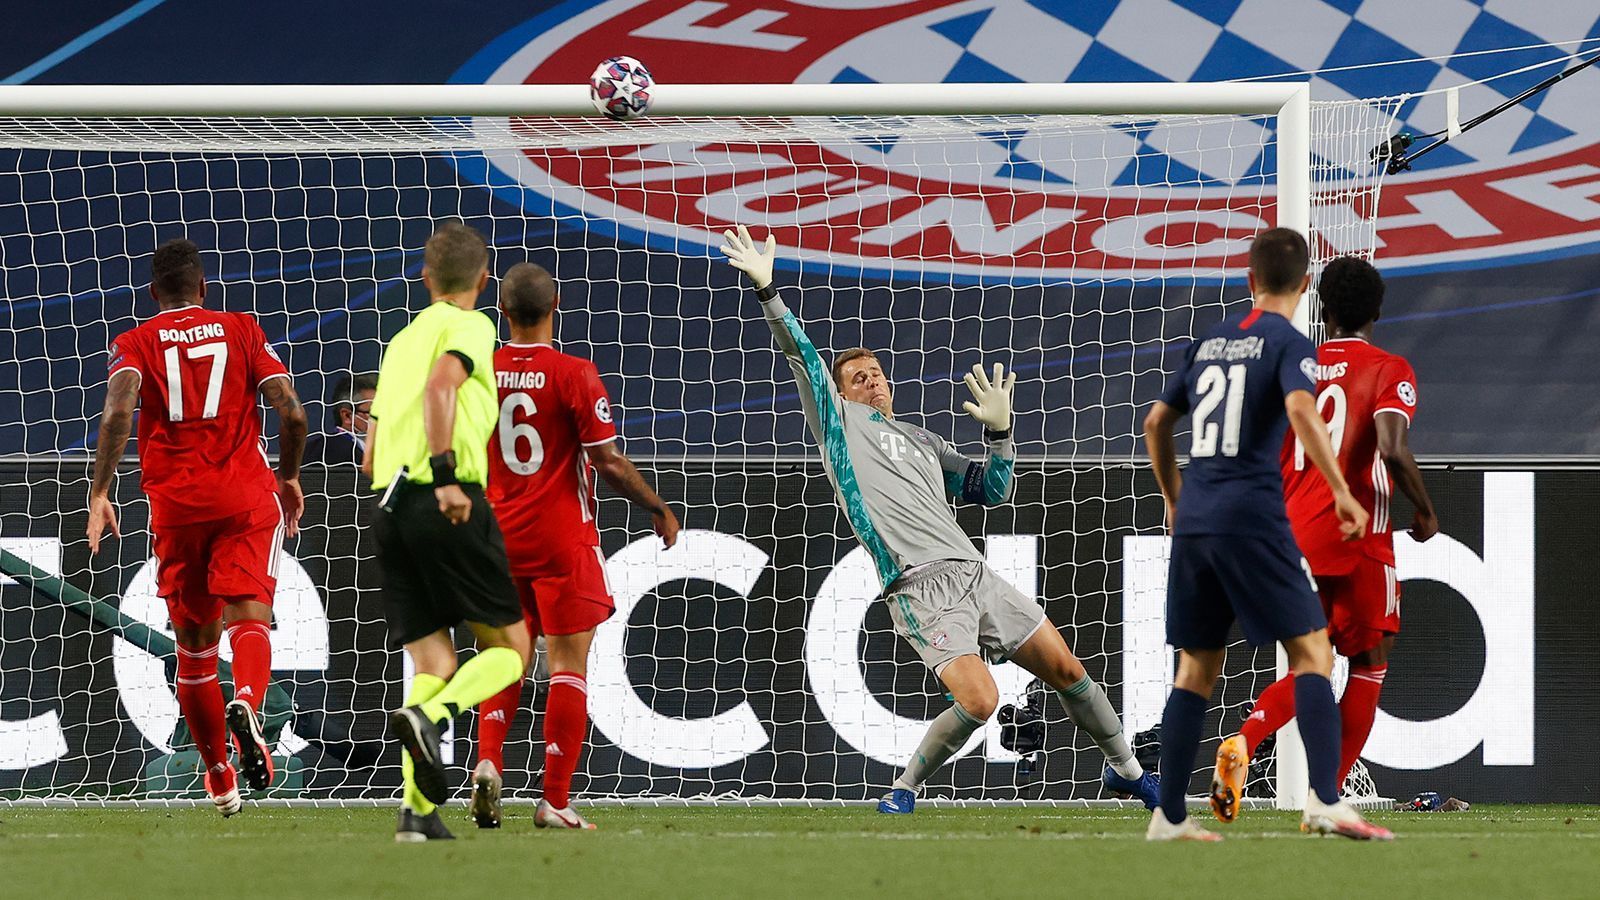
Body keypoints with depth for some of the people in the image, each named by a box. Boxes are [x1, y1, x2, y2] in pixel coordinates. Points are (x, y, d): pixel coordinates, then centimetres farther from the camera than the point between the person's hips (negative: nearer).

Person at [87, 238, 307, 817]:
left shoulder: (135, 343, 8)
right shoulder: (243, 331, 10)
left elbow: (118, 411, -12)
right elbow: (292, 412, 0)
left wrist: (99, 494, -13)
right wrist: (290, 477, 16)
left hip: (174, 501, 1)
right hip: (246, 496, -1)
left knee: (194, 643, 13)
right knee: (248, 615, -12)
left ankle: (219, 776, 21)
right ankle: (248, 704, -45)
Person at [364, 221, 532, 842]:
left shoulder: (400, 341, 24)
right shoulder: (469, 327, 2)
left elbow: (371, 458, 25)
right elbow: (440, 383, -20)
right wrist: (445, 472, -26)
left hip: (389, 507, 6)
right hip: (448, 506, -6)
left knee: (434, 664, 6)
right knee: (509, 650, 2)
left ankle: (418, 809, -9)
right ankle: (428, 717, -26)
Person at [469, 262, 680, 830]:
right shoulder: (573, 375, -12)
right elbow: (609, 463, -13)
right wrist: (660, 510, 2)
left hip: (499, 534, 4)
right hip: (563, 539, -4)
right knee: (569, 664, 0)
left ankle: (488, 763, -6)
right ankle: (555, 801, -4)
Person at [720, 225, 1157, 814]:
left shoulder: (922, 441, 25)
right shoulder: (839, 422, 11)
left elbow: (991, 491, 27)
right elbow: (801, 355, 2)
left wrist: (999, 429, 14)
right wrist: (766, 290, -7)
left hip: (973, 572, 6)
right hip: (921, 586, -6)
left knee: (1066, 670, 7)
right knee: (978, 699, -24)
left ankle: (1125, 769, 27)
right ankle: (904, 790, -4)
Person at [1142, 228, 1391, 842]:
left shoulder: (1209, 341, 17)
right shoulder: (1288, 344, -2)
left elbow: (1156, 423, 21)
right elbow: (1300, 409, -21)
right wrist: (1341, 491, -18)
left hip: (1193, 521, 6)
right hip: (1253, 517, -6)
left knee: (1196, 668, 11)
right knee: (1312, 651, -5)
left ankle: (1169, 816, 9)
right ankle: (1325, 801, -19)